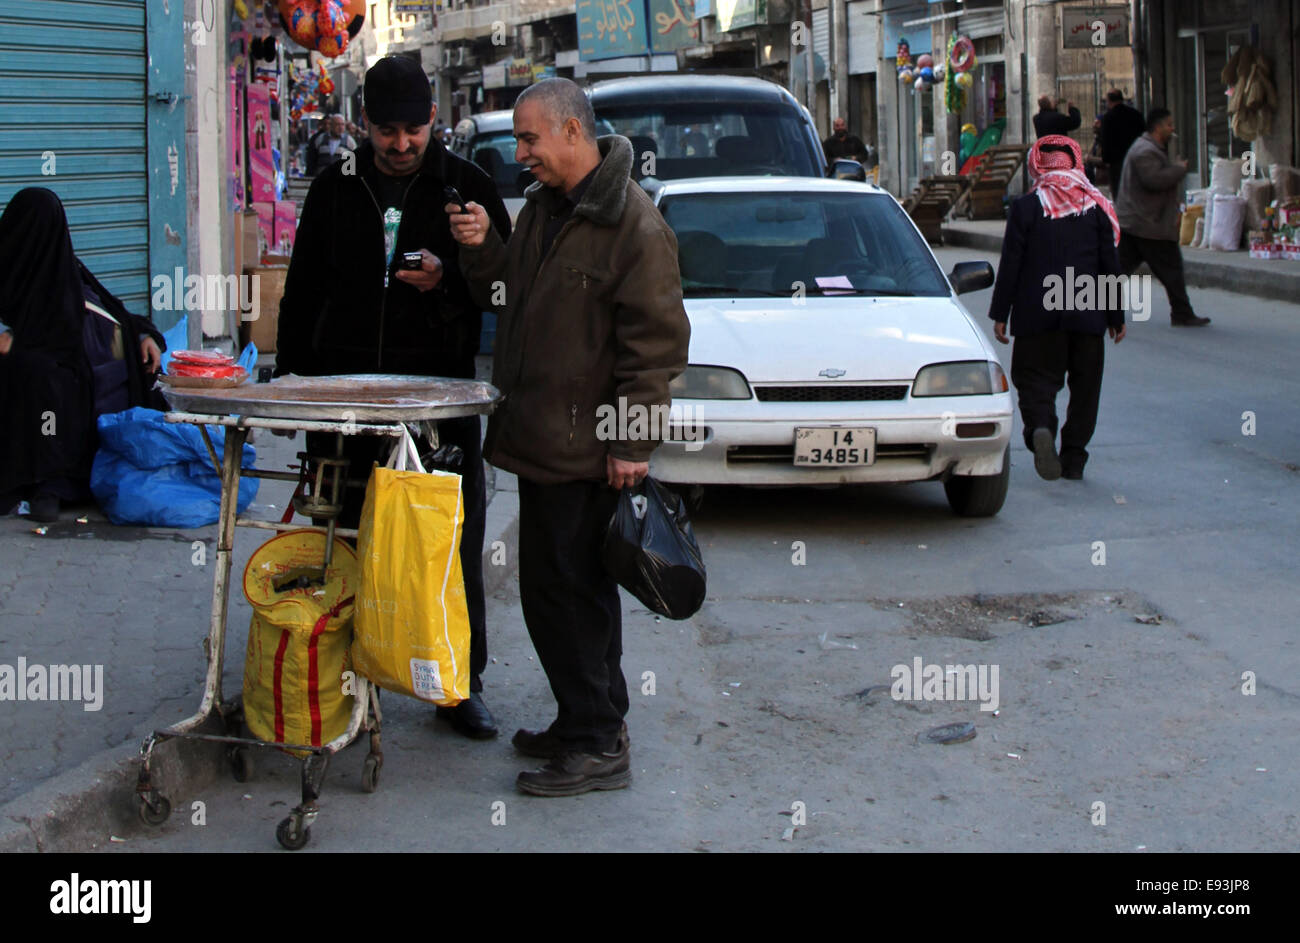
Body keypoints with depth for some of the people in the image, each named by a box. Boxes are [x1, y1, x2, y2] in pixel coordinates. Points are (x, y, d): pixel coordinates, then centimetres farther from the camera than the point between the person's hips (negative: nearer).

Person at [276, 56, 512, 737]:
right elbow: (303, 291, 16)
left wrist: (447, 280, -14)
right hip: (345, 389, 2)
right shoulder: (335, 188, 10)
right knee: (341, 536, 7)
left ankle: (461, 682, 9)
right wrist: (293, 376, 11)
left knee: (454, 540, 0)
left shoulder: (466, 187, 3)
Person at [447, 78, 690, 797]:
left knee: (567, 589, -6)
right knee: (569, 587, 16)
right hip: (540, 437, 9)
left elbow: (655, 342, -17)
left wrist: (632, 444, -18)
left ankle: (598, 744, 3)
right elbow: (513, 294, 23)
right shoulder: (542, 207, 13)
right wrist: (483, 249, 3)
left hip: (586, 448, -9)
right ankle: (589, 722, 28)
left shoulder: (632, 224, -15)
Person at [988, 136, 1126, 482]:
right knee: (1084, 386, 11)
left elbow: (1010, 265, -5)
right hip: (1087, 315, 2)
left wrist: (1000, 314, 1)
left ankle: (1040, 428, -26)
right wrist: (1116, 316, 12)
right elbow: (1110, 267, 5)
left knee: (1036, 379, 4)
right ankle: (1074, 459, 12)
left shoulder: (1025, 207, -4)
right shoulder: (1096, 207, 3)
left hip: (1036, 314, -2)